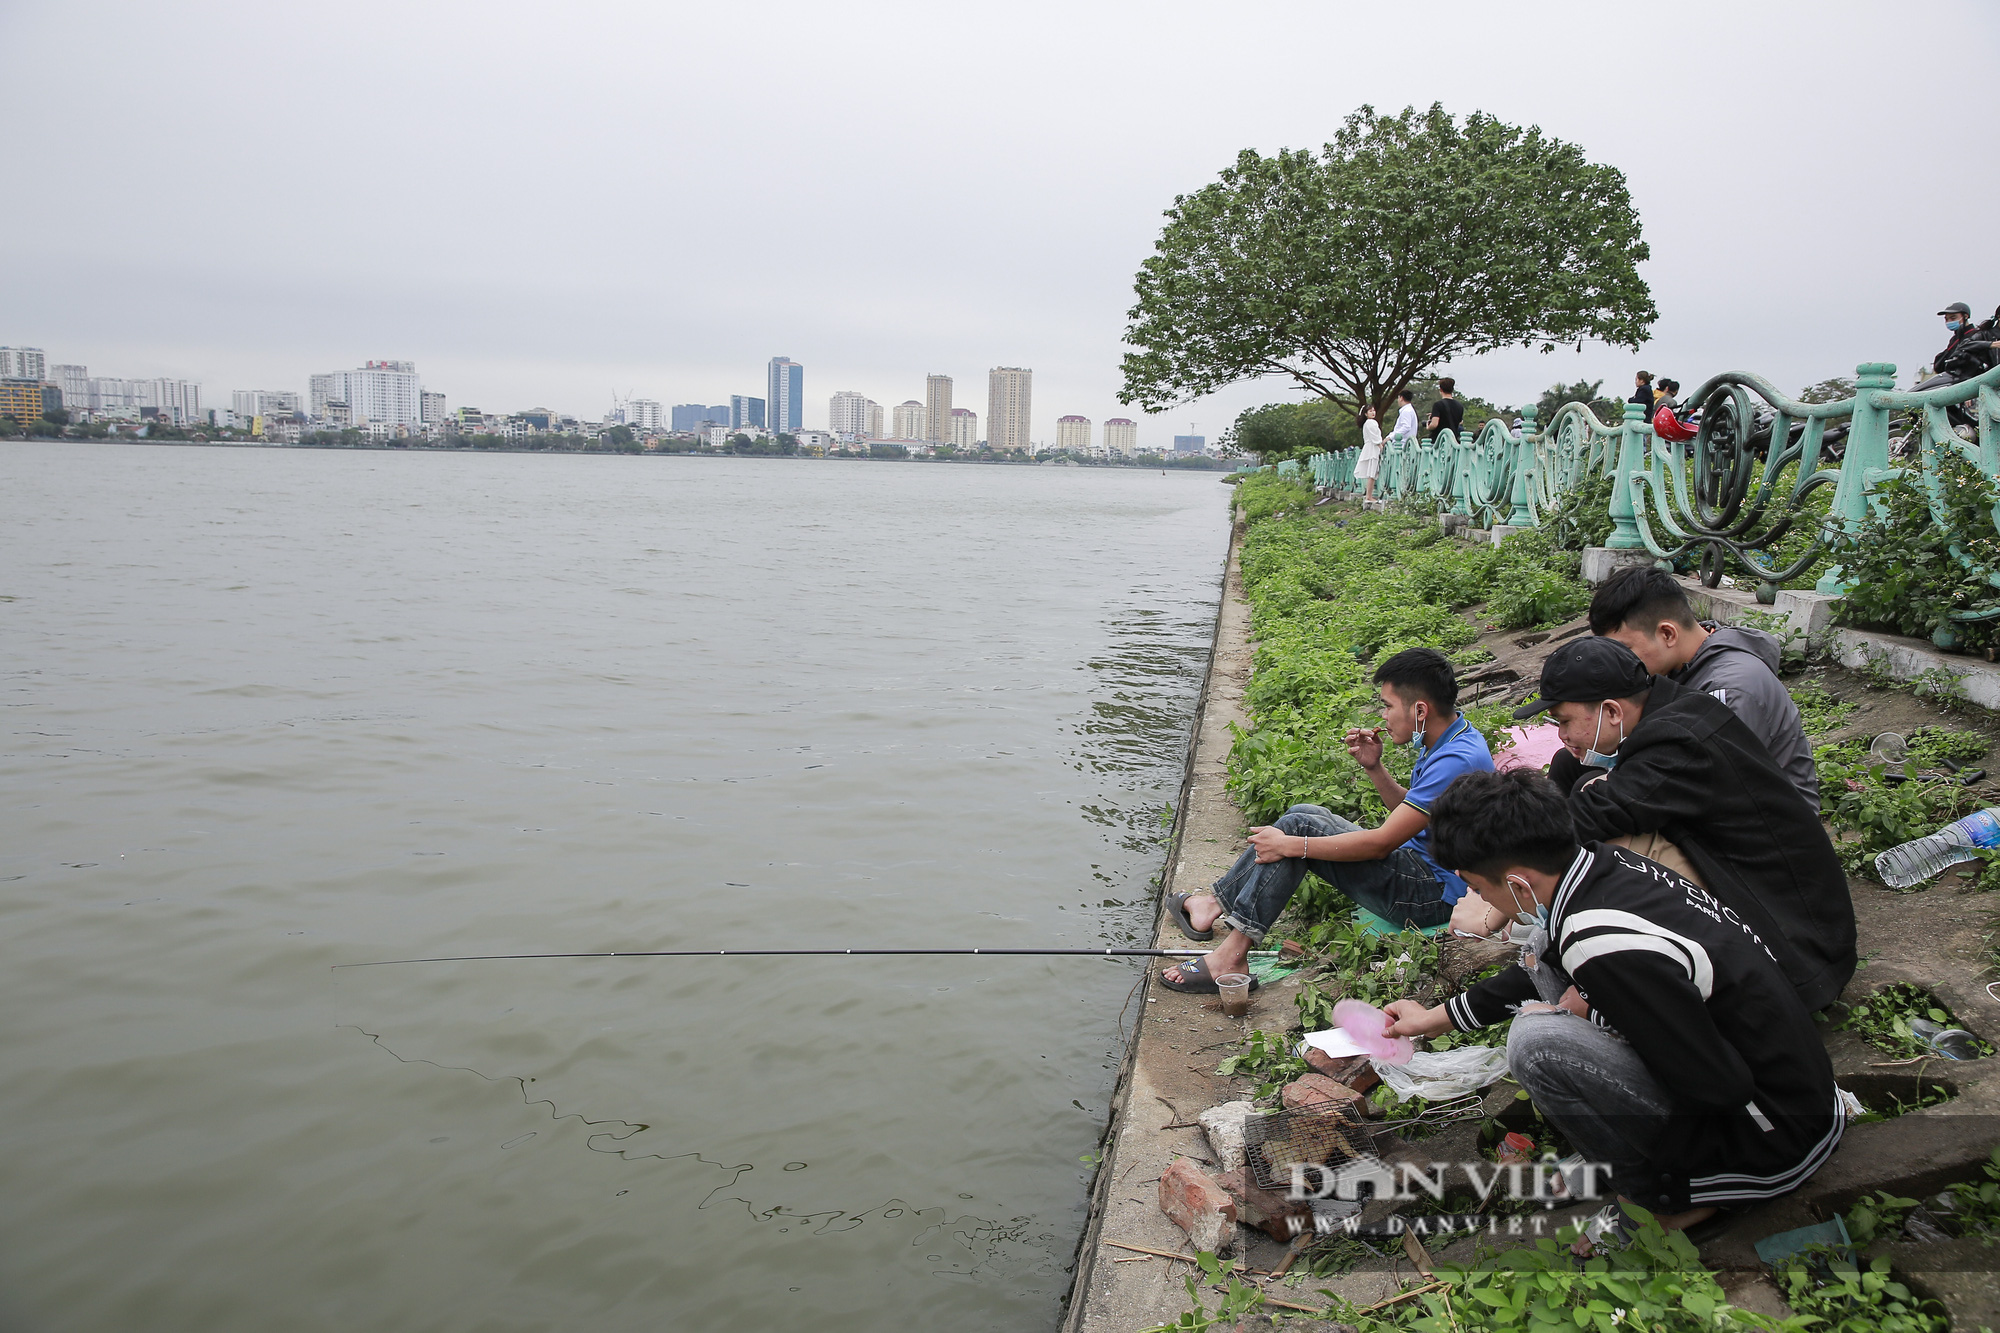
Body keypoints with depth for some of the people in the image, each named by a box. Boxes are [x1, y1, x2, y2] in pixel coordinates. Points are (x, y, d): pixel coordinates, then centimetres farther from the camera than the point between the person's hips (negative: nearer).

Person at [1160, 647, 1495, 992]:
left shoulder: (1458, 760, -26)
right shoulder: (1447, 739, 6)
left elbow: (1382, 843, -27)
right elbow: (1407, 810, 17)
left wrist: (1291, 845, -23)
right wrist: (1374, 768, -1)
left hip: (1433, 894, -10)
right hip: (1420, 864, 10)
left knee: (1298, 826, -18)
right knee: (1303, 813, 7)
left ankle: (1233, 953, -17)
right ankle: (1217, 902, 8)